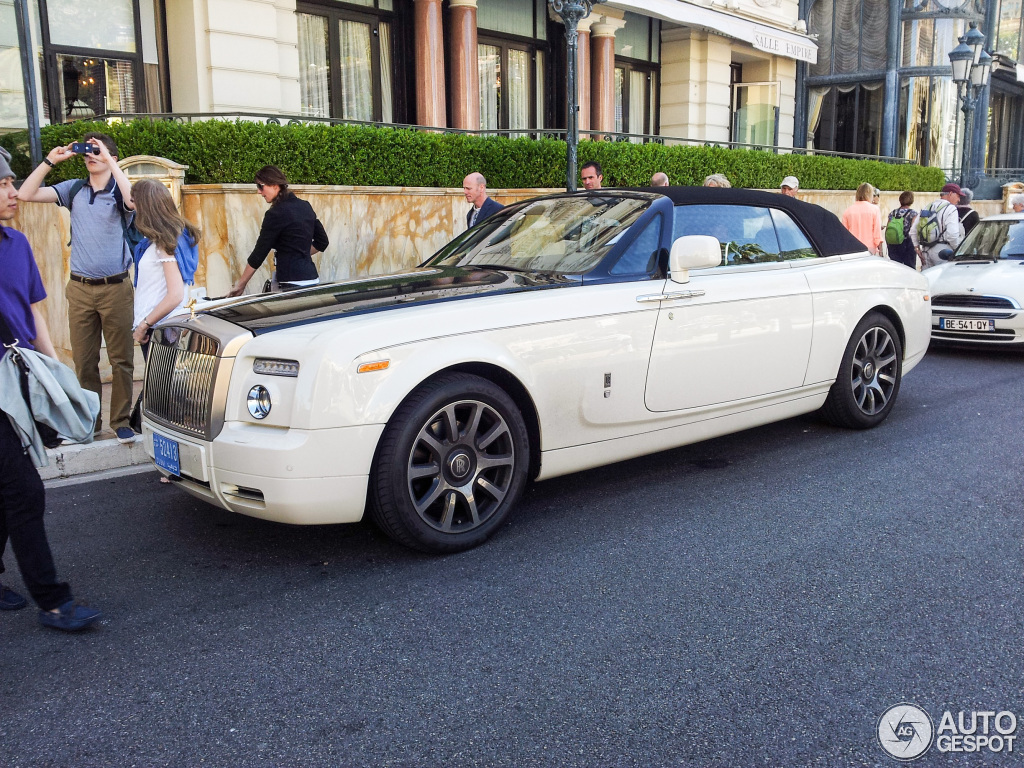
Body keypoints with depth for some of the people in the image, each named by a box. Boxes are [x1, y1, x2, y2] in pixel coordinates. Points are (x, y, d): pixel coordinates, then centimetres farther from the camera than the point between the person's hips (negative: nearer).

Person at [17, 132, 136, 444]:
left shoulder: (119, 192, 0)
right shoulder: (74, 189, 9)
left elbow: (134, 200, -25)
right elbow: (25, 194, 3)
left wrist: (110, 161, -20)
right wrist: (50, 160, -3)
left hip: (115, 287, -3)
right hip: (80, 289, 3)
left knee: (121, 359, 2)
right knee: (84, 361, 7)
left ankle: (121, 421, 11)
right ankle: (89, 421, 17)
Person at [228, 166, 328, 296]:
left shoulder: (276, 213, -10)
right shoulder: (305, 206, 12)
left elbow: (259, 252, -7)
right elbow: (322, 242, 20)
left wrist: (240, 285, 0)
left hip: (294, 283, -8)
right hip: (311, 277, 8)